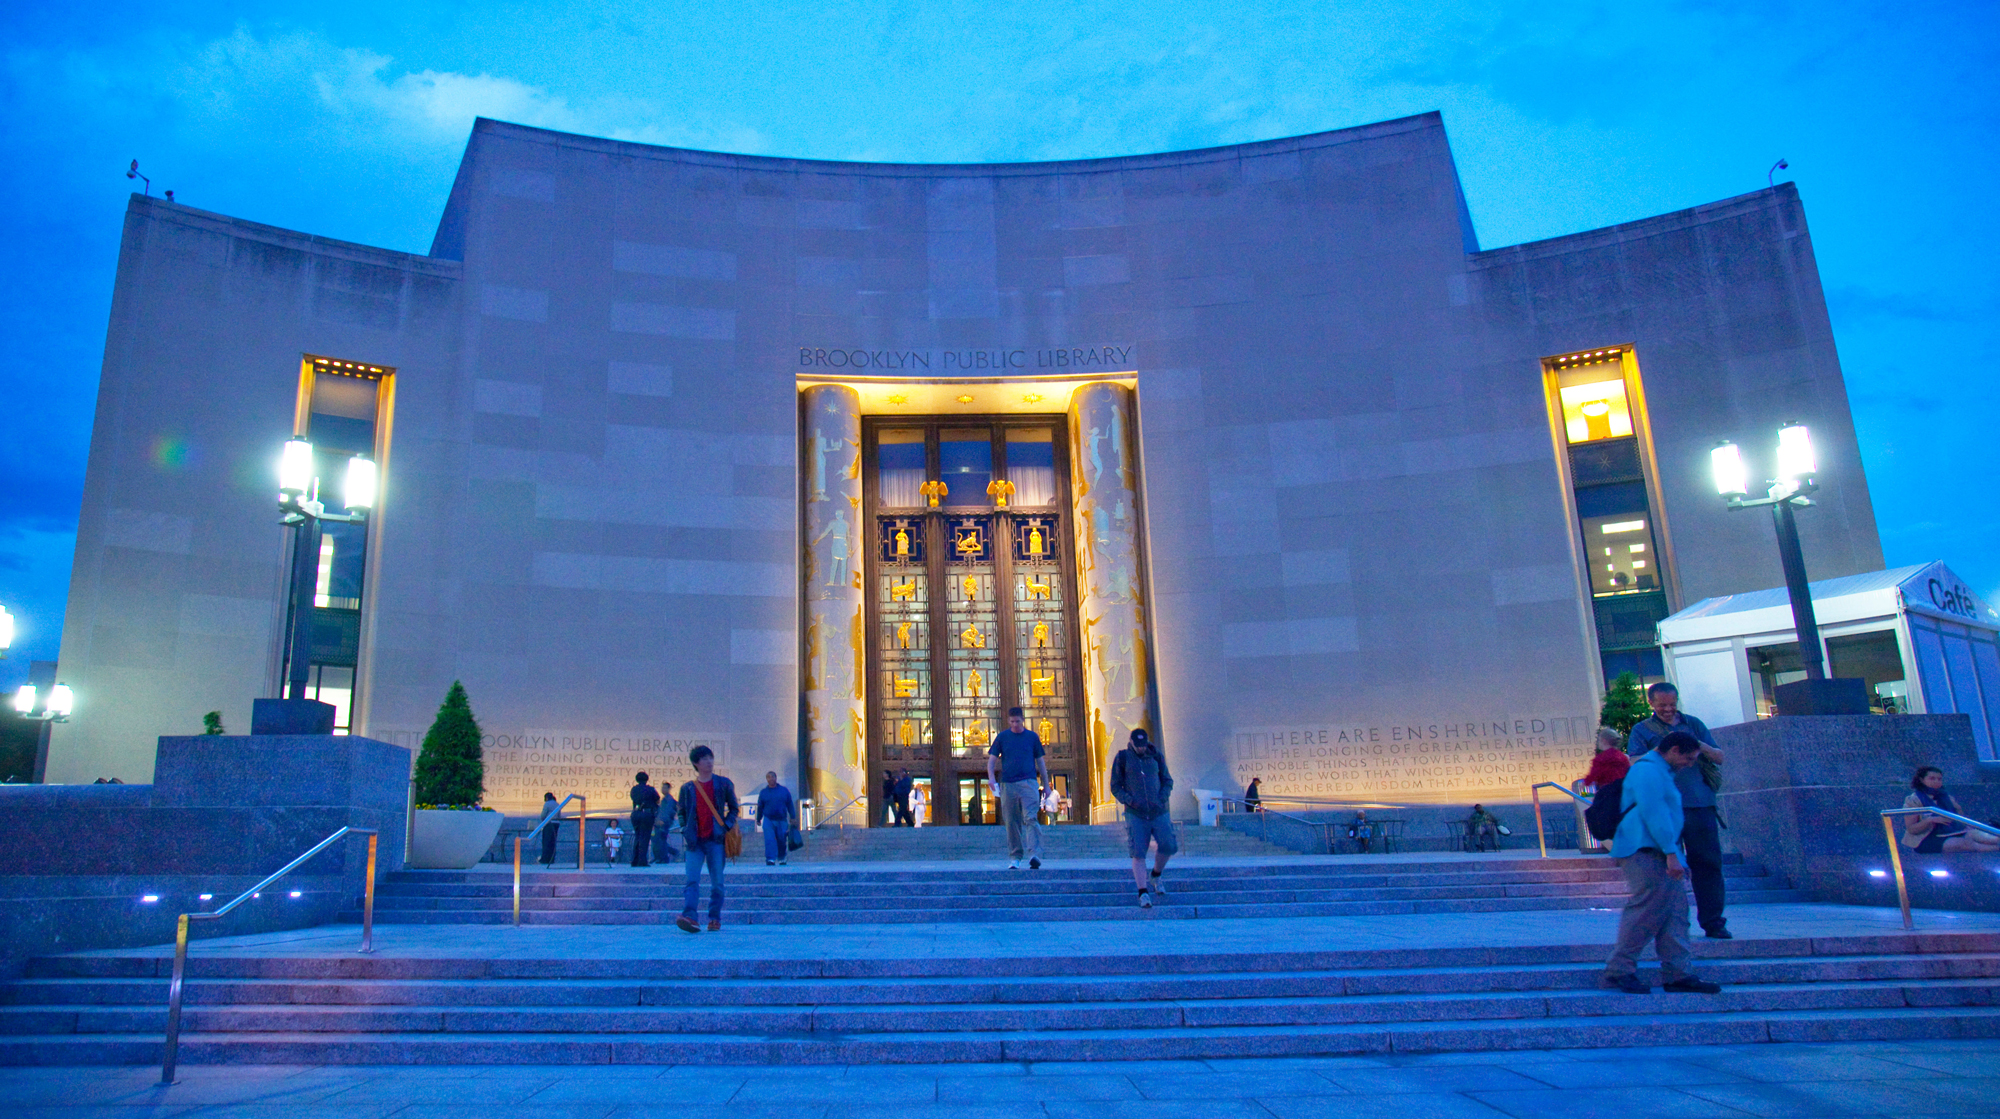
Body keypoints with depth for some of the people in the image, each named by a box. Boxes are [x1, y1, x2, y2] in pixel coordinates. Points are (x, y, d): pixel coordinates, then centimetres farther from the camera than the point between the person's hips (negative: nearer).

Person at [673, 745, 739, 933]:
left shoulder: (723, 784, 7)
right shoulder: (687, 788, 9)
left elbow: (734, 808, 12)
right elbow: (681, 812, 17)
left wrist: (727, 826, -4)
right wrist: (685, 829, 0)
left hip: (716, 839, -1)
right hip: (695, 840, 1)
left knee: (717, 882, 3)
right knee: (692, 880, -12)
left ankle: (714, 919, 13)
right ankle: (689, 917, -22)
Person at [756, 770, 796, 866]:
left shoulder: (784, 790, 6)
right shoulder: (763, 792, 6)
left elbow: (790, 805, 9)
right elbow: (760, 807, 14)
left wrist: (793, 818, 4)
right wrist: (758, 819, 17)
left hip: (782, 820, 1)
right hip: (768, 820, -1)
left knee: (781, 840, 8)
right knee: (769, 840, -14)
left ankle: (781, 858, 28)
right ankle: (770, 859, -15)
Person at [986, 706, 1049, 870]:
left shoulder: (1032, 737, 9)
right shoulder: (1002, 737, 9)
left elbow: (1040, 762, 14)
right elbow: (991, 759, 7)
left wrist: (1046, 785, 10)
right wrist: (991, 777, -12)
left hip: (1029, 783, -1)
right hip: (1007, 785, 1)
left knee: (1030, 818, -15)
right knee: (1012, 822, 5)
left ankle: (1034, 855, -22)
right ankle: (1015, 858, 13)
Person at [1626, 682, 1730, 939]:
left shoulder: (1694, 724, 16)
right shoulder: (1642, 730, 8)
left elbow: (1719, 757, 11)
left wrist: (1699, 745, -8)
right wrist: (1661, 750, -18)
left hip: (1700, 805, 2)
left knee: (1708, 863, 1)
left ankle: (1714, 923, 9)